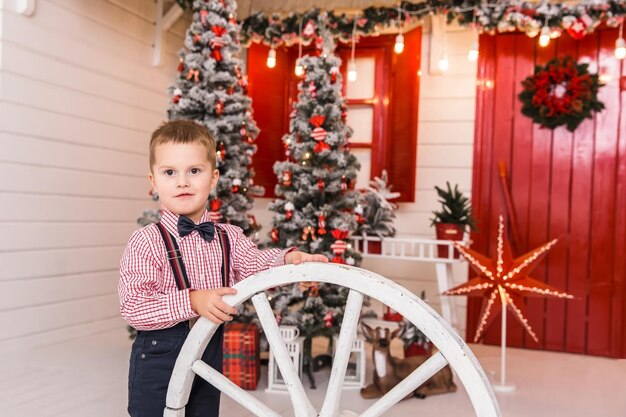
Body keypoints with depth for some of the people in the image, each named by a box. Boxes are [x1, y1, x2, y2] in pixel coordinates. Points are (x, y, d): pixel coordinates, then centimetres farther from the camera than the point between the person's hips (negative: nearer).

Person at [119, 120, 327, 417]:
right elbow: (133, 307, -21)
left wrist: (289, 259, -25)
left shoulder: (229, 239, 2)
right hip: (159, 357, -5)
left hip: (210, 353, 5)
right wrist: (192, 301, -31)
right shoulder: (147, 242, -14)